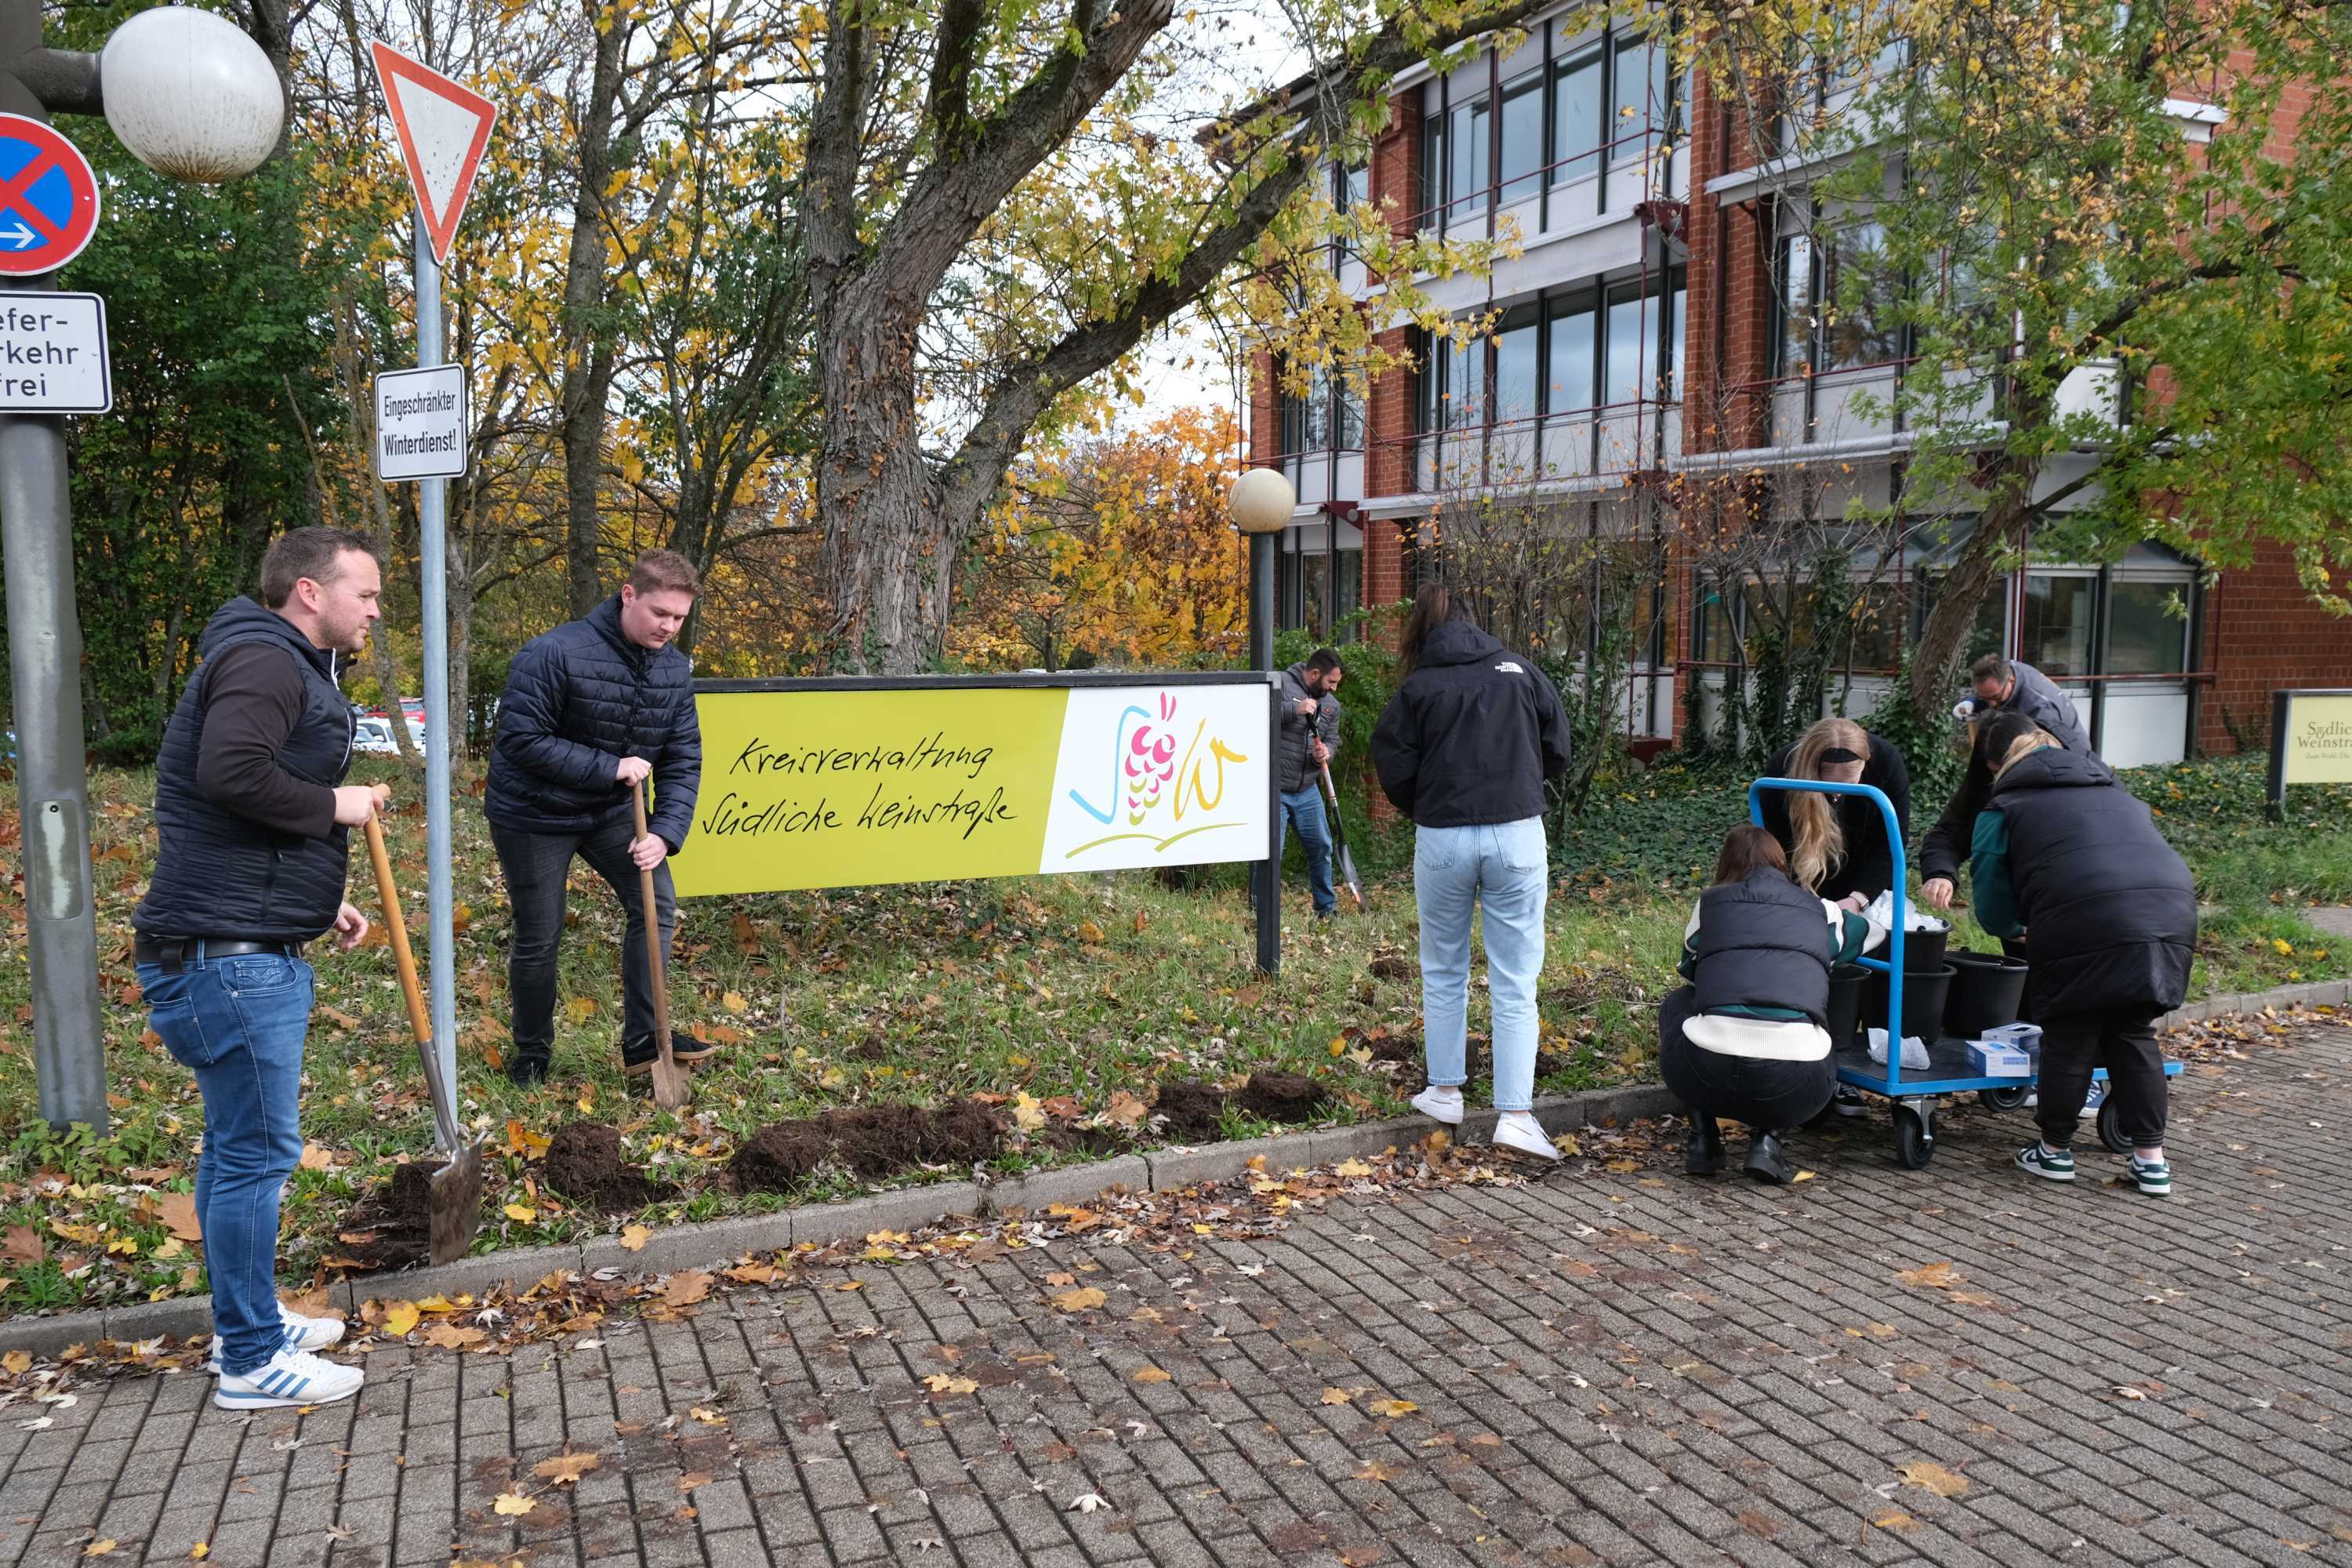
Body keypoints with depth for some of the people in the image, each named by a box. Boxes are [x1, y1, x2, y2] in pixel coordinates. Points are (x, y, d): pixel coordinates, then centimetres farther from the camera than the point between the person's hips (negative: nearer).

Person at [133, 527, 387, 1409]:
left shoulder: (289, 669, 21)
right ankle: (252, 1361, 7)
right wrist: (333, 805, -16)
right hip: (229, 956, -11)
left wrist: (317, 905, 19)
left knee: (237, 1145, 18)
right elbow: (230, 772, -31)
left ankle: (246, 1324, 30)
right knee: (257, 1152, -4)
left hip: (248, 949, 11)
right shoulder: (264, 659, -13)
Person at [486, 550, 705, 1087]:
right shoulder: (554, 653, -26)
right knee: (538, 939, 3)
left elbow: (683, 759, -5)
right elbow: (521, 740, -27)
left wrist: (665, 832, -18)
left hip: (609, 811, 5)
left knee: (657, 903, -5)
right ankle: (532, 1052, 26)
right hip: (534, 815, -5)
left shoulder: (675, 670, -6)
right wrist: (609, 768, -28)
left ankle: (642, 1042, 5)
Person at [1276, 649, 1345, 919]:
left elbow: (1333, 739, 14)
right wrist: (1294, 709, -29)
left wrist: (1326, 752, -10)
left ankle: (1327, 907, 29)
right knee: (1271, 853, -6)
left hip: (1307, 790, 7)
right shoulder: (1281, 684, -10)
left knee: (1321, 846, 13)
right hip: (1273, 789, -7)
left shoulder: (1331, 704, 11)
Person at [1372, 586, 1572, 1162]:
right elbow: (1558, 748, 10)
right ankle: (1516, 1113, -3)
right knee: (1515, 983, 3)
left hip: (1443, 840, 0)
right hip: (1517, 835, 1)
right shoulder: (1519, 670, 4)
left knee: (1444, 972, 18)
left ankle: (1444, 1092, 25)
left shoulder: (1418, 687, -2)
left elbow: (1394, 770, -2)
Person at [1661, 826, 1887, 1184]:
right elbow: (1880, 925, 42)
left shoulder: (1710, 903, 17)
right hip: (1793, 1088, 1)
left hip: (1705, 1075, -1)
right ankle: (1768, 1139, 12)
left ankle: (1703, 1141, 22)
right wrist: (1855, 903, 64)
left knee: (1676, 1005, 33)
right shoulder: (1821, 911, 21)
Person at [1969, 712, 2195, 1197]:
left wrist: (2021, 929, 36)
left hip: (2085, 923, -5)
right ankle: (2151, 1159, 21)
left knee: (2069, 1038, 10)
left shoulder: (2003, 808, 14)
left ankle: (2055, 1149, 24)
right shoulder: (2112, 789, 31)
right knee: (2134, 1035, 18)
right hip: (2171, 909, 5)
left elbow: (1993, 913, 13)